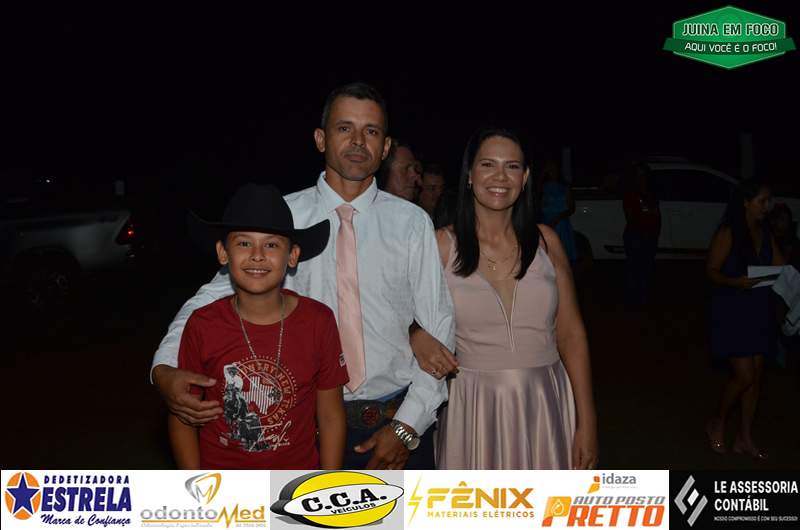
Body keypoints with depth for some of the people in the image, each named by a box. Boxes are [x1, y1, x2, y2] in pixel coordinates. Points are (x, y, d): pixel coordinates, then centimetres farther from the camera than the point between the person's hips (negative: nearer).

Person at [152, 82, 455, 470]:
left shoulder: (412, 223, -3)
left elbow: (439, 329, -3)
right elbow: (218, 293, -7)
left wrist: (407, 426, -8)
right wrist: (165, 368, -23)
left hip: (401, 421, 1)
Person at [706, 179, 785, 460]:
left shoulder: (765, 232, 8)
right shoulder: (728, 233, -12)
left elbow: (780, 266, 6)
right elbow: (711, 271, -12)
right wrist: (736, 282, -29)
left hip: (759, 312, 7)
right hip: (731, 313, -7)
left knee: (755, 377, 10)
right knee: (744, 375, -8)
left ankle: (745, 438, 23)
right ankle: (717, 424, 17)